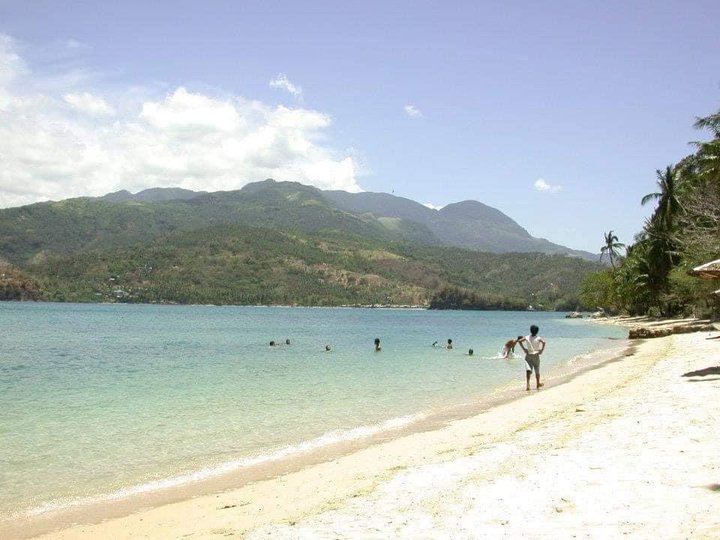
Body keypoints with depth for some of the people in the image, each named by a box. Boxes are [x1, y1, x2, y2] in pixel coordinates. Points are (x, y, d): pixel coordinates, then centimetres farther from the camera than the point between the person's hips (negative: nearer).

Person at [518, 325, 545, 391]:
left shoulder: (527, 338, 1)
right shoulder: (538, 338, -7)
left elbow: (519, 341, -6)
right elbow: (543, 342, -25)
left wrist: (524, 349, -1)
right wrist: (541, 350, -15)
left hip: (528, 356, 1)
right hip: (536, 356, -1)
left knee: (528, 370, -7)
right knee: (537, 371, 17)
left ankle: (527, 385, -24)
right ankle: (538, 384, 33)